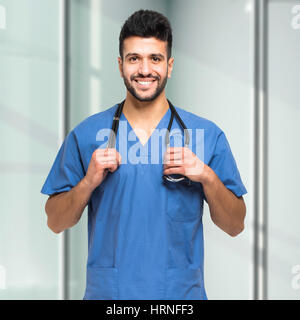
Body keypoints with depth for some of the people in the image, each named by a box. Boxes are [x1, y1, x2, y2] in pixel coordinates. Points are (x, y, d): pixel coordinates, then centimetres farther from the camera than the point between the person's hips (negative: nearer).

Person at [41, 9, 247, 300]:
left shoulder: (207, 135, -2)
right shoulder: (86, 135, -1)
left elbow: (234, 226, 0)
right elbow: (55, 222, 1)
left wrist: (208, 178, -16)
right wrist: (88, 182, -16)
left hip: (182, 291, 0)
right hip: (107, 291, 0)